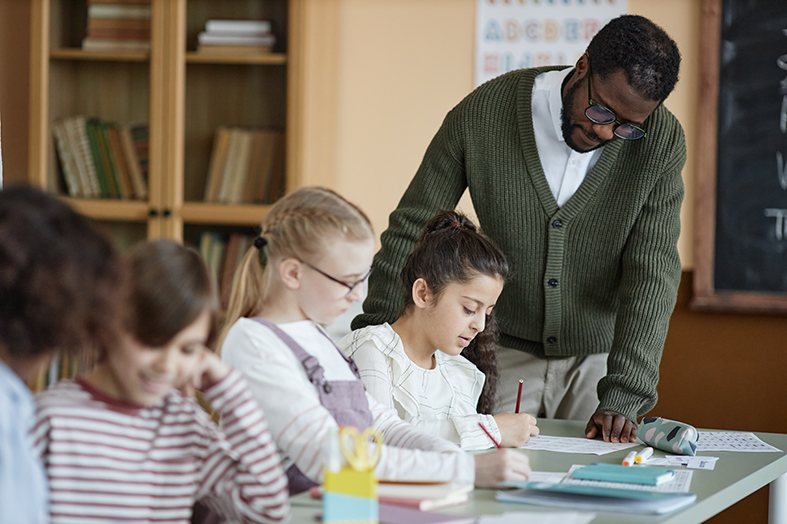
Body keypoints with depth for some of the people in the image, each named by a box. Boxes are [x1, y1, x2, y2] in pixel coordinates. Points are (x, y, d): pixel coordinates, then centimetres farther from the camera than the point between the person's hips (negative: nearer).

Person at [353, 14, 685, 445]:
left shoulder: (662, 143, -15)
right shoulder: (483, 114, -16)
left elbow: (652, 273, -17)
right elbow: (411, 230, -7)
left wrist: (622, 398, -25)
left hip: (599, 359, 0)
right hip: (503, 355, 0)